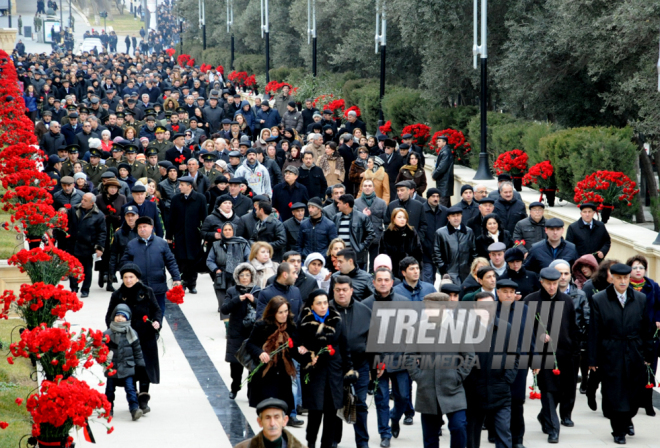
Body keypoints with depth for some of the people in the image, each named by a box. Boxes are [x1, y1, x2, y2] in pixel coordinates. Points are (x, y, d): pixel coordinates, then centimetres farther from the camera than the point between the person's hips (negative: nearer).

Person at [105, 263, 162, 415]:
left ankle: (143, 401, 6)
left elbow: (157, 309, 10)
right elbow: (109, 316, 7)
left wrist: (157, 321, -9)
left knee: (145, 368, -2)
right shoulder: (117, 295, 4)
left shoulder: (146, 292, 4)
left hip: (146, 339, 0)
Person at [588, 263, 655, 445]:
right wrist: (593, 359, -4)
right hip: (611, 357, -2)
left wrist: (648, 355, 6)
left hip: (634, 356, 2)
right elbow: (594, 332, -2)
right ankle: (619, 431, 15)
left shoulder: (640, 299, 5)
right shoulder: (599, 300, -3)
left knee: (636, 393, 8)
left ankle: (627, 419, 37)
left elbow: (647, 330, 8)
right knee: (614, 395, 0)